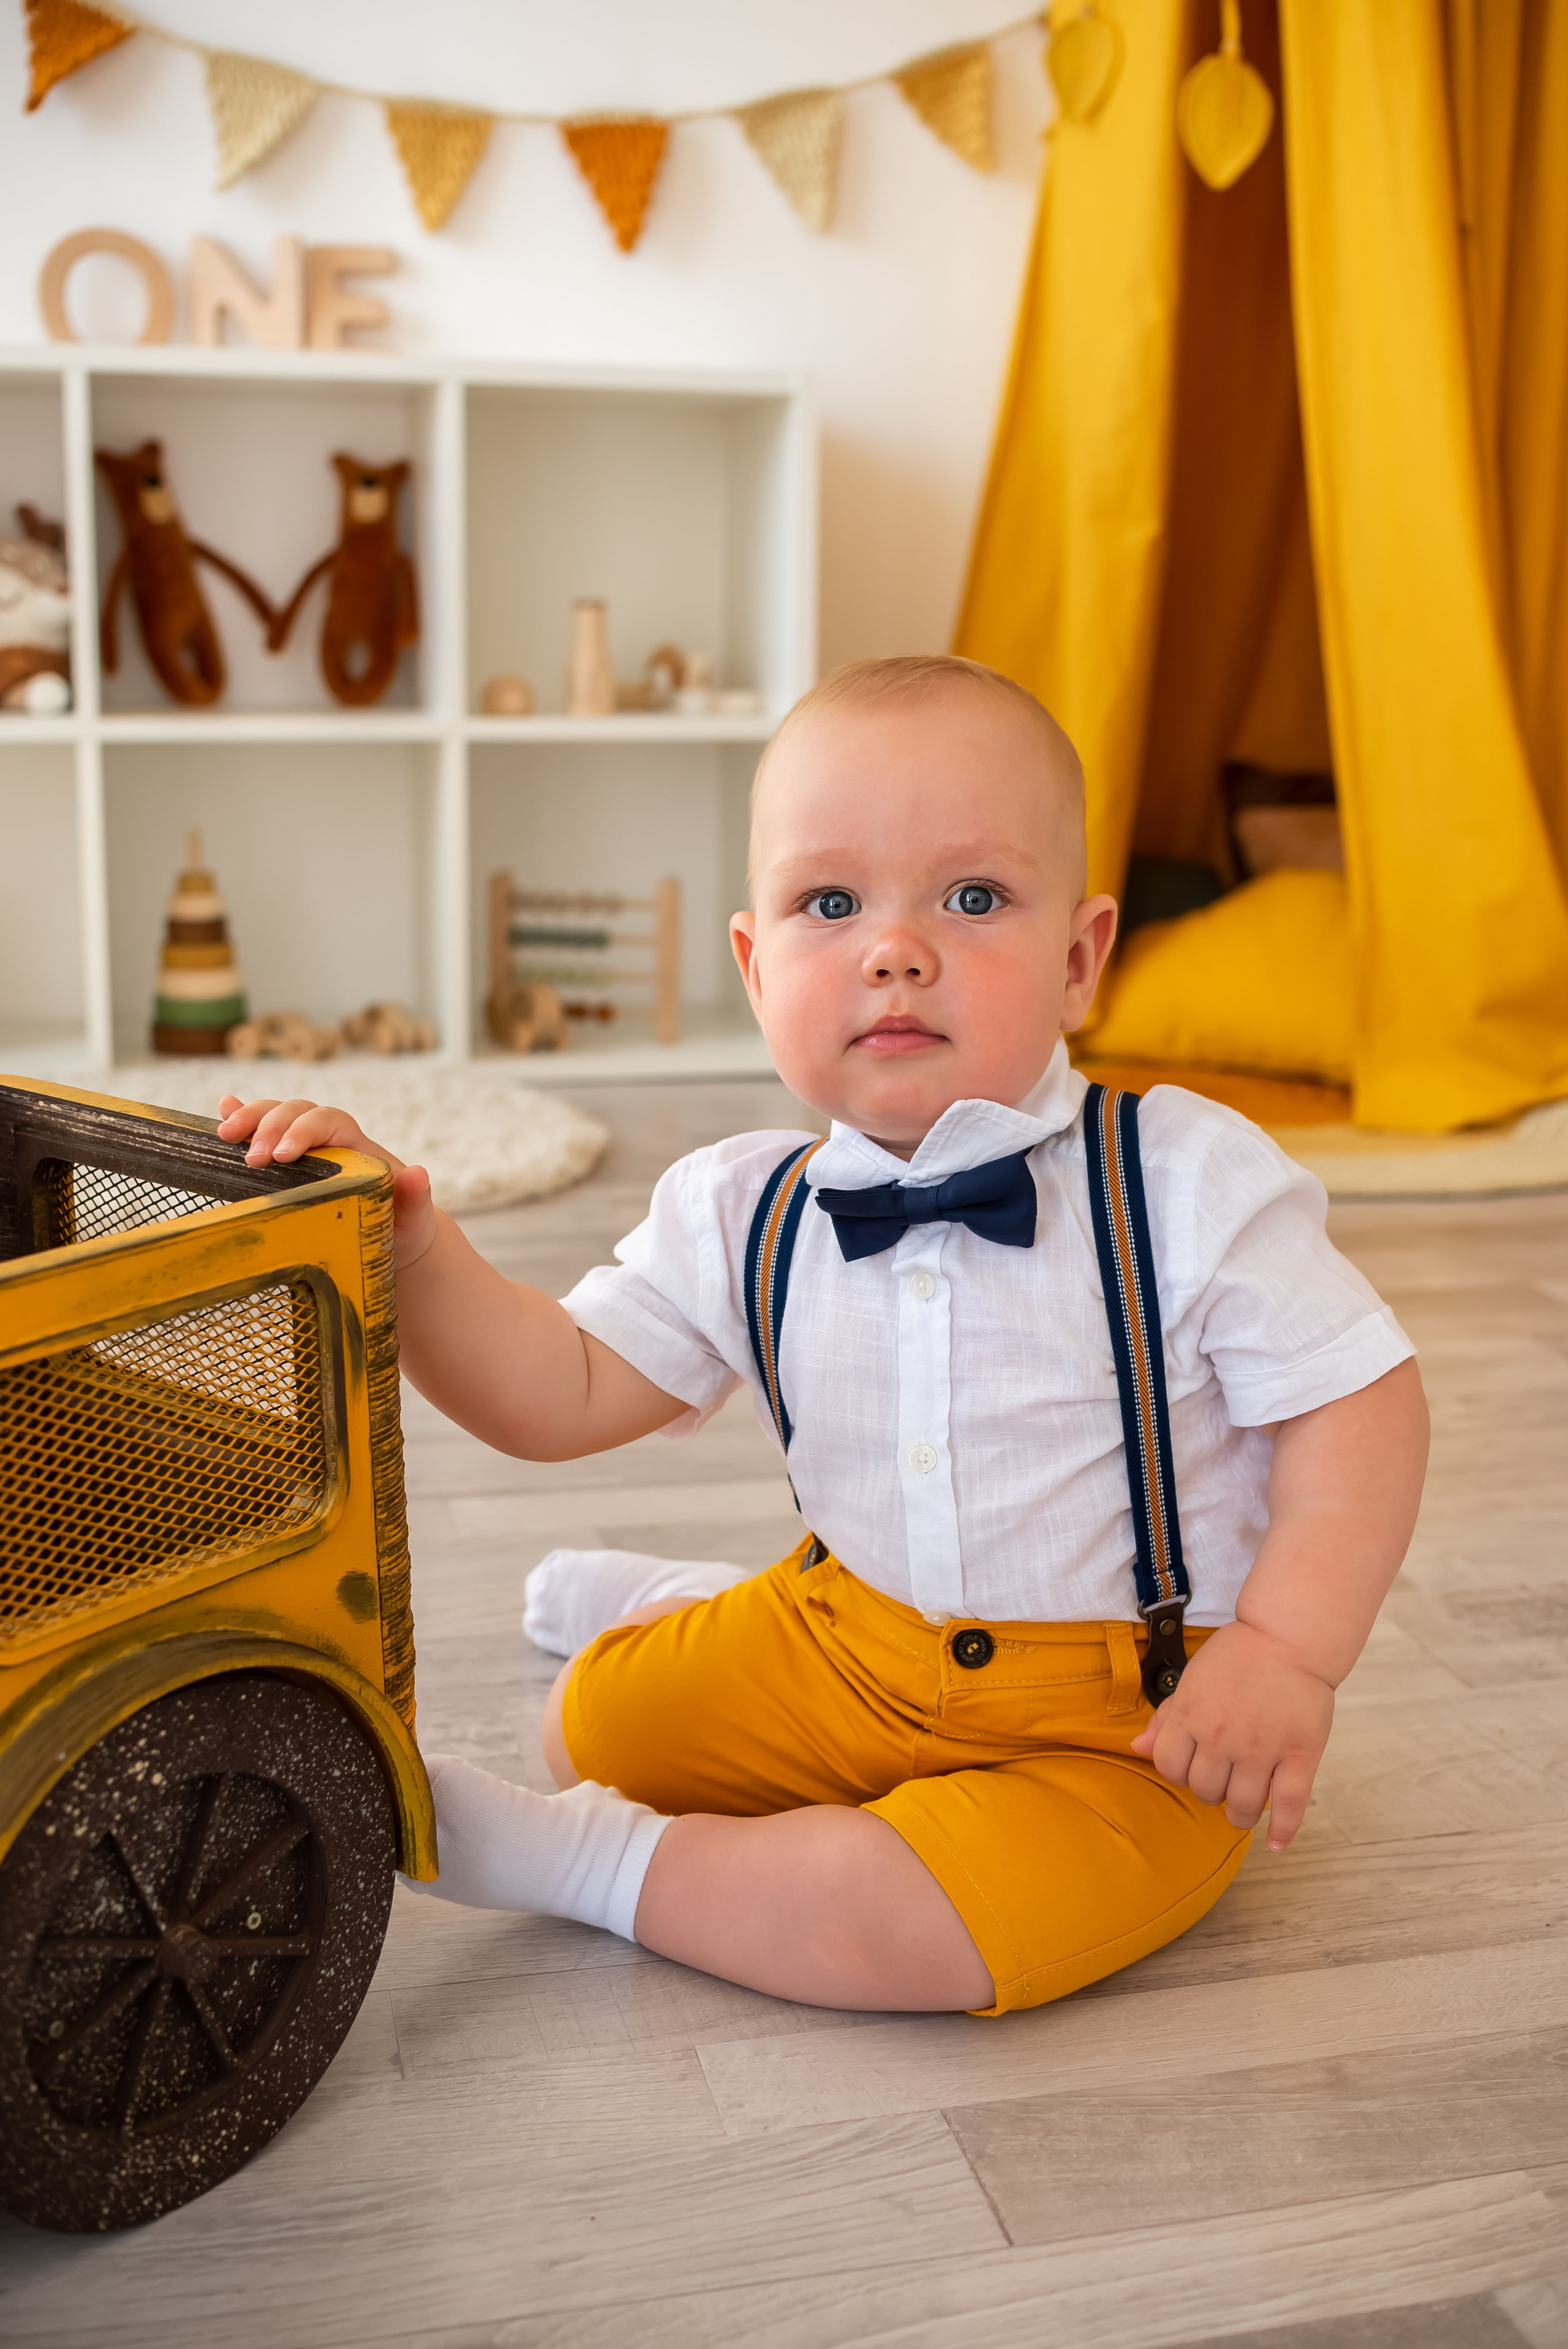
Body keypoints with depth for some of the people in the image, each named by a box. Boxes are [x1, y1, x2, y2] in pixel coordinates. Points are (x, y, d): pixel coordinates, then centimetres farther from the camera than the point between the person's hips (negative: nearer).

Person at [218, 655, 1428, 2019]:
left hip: (1115, 1721, -4)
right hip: (854, 1648, 5)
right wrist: (406, 1243, -20)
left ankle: (593, 1862, -6)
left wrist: (1286, 1655, -25)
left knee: (931, 1919, -29)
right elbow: (562, 1395, -4)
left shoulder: (1187, 1183, -18)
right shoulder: (741, 1221, -6)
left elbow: (1361, 1401, -14)